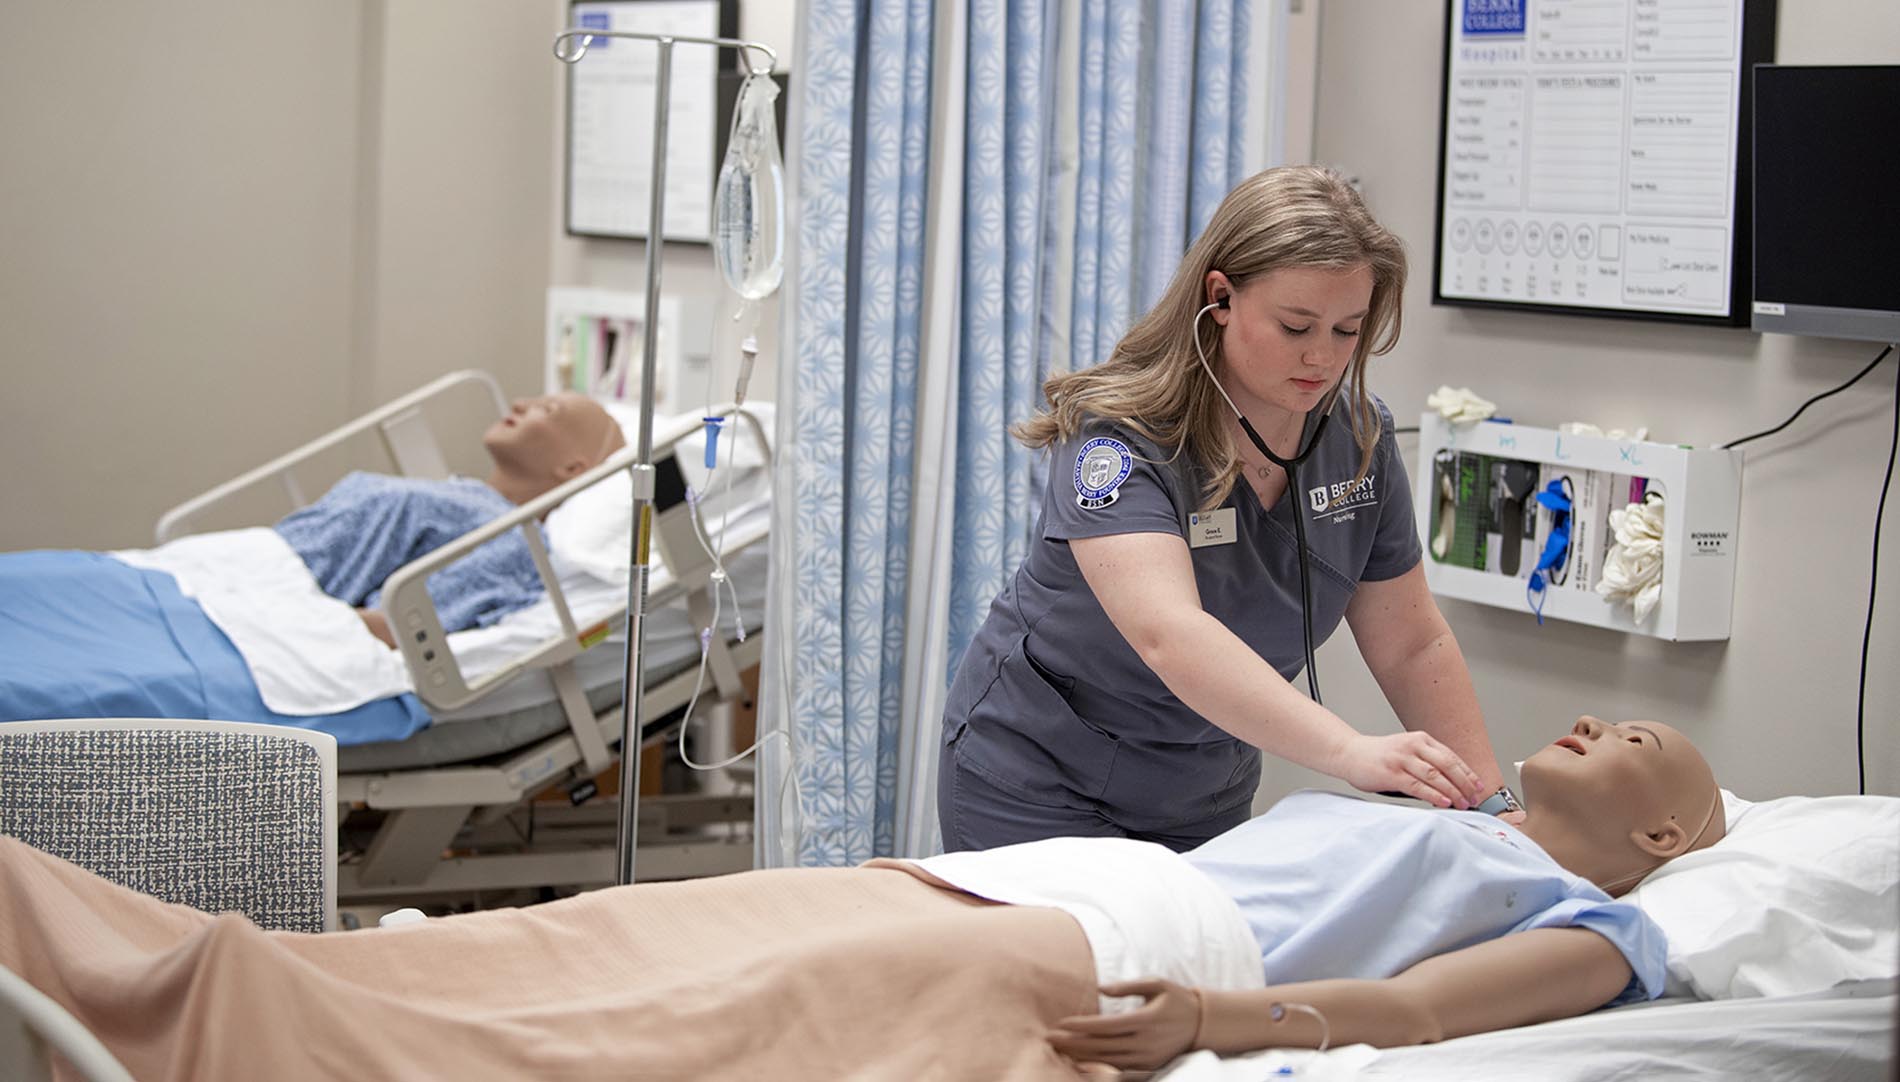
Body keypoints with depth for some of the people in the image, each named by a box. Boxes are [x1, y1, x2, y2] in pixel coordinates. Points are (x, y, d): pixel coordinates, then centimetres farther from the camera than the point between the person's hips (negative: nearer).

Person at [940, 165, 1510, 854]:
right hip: (1040, 795, -5)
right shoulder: (1120, 435, -25)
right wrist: (1350, 752, -52)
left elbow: (1412, 648, -1)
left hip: (1206, 808, 5)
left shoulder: (1357, 436, -7)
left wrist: (1490, 802, -12)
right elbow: (1168, 634, -41)